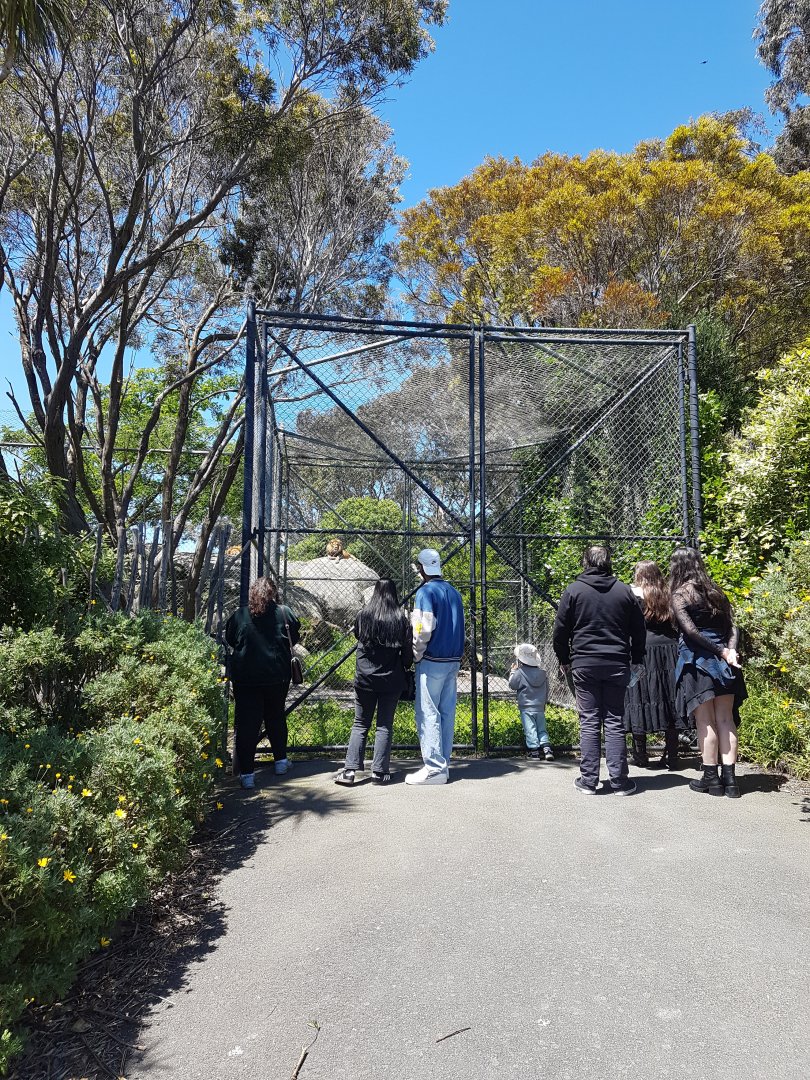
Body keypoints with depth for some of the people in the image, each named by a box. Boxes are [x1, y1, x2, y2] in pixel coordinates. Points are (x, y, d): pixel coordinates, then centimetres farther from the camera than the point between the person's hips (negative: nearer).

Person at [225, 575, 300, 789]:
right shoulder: (284, 613, -6)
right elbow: (295, 638, 5)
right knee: (276, 718, 20)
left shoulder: (239, 615, -4)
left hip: (245, 677, -1)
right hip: (277, 676, 1)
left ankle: (247, 773, 3)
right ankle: (280, 760, 33)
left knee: (246, 724, 4)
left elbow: (229, 640, 8)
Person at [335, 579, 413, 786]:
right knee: (385, 725, 8)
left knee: (360, 724, 10)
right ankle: (379, 771, 9)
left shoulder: (364, 615, -4)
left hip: (365, 678, 1)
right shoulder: (401, 618, -6)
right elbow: (408, 650, -2)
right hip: (392, 680, -1)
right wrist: (404, 667, 13)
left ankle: (350, 769, 5)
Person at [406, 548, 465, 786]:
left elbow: (424, 629, -18)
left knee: (428, 714, -3)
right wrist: (457, 659, 19)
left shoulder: (425, 591, -10)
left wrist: (416, 655, -5)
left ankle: (434, 768, -4)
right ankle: (443, 763, 17)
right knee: (446, 713, 11)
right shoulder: (453, 592, 13)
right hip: (453, 661, 8)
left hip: (432, 661, -8)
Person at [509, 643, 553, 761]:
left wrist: (512, 671, 8)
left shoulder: (519, 673, -13)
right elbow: (547, 690, 13)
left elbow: (512, 685, -2)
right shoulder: (542, 673, 4)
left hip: (526, 708, -4)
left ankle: (534, 750, 0)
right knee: (542, 729, 12)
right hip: (540, 707, 5)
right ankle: (546, 748, -1)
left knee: (530, 730, 1)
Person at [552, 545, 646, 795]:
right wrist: (637, 660, 22)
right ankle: (619, 781, 8)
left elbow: (560, 631, 0)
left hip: (584, 664, -2)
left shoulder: (574, 590, -2)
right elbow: (639, 631, 10)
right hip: (617, 665, 2)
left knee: (589, 722, 3)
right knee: (615, 722, 6)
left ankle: (588, 780, 5)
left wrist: (564, 660, 13)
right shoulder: (624, 591, 5)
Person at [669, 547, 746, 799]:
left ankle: (711, 777, 7)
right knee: (725, 719, 7)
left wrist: (722, 652, -10)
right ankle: (729, 777, 8)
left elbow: (690, 630, -16)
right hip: (723, 663, 5)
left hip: (697, 661, -5)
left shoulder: (679, 594, -5)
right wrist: (730, 650, -9)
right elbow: (732, 627, 5)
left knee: (705, 721, 1)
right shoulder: (716, 591, 13)